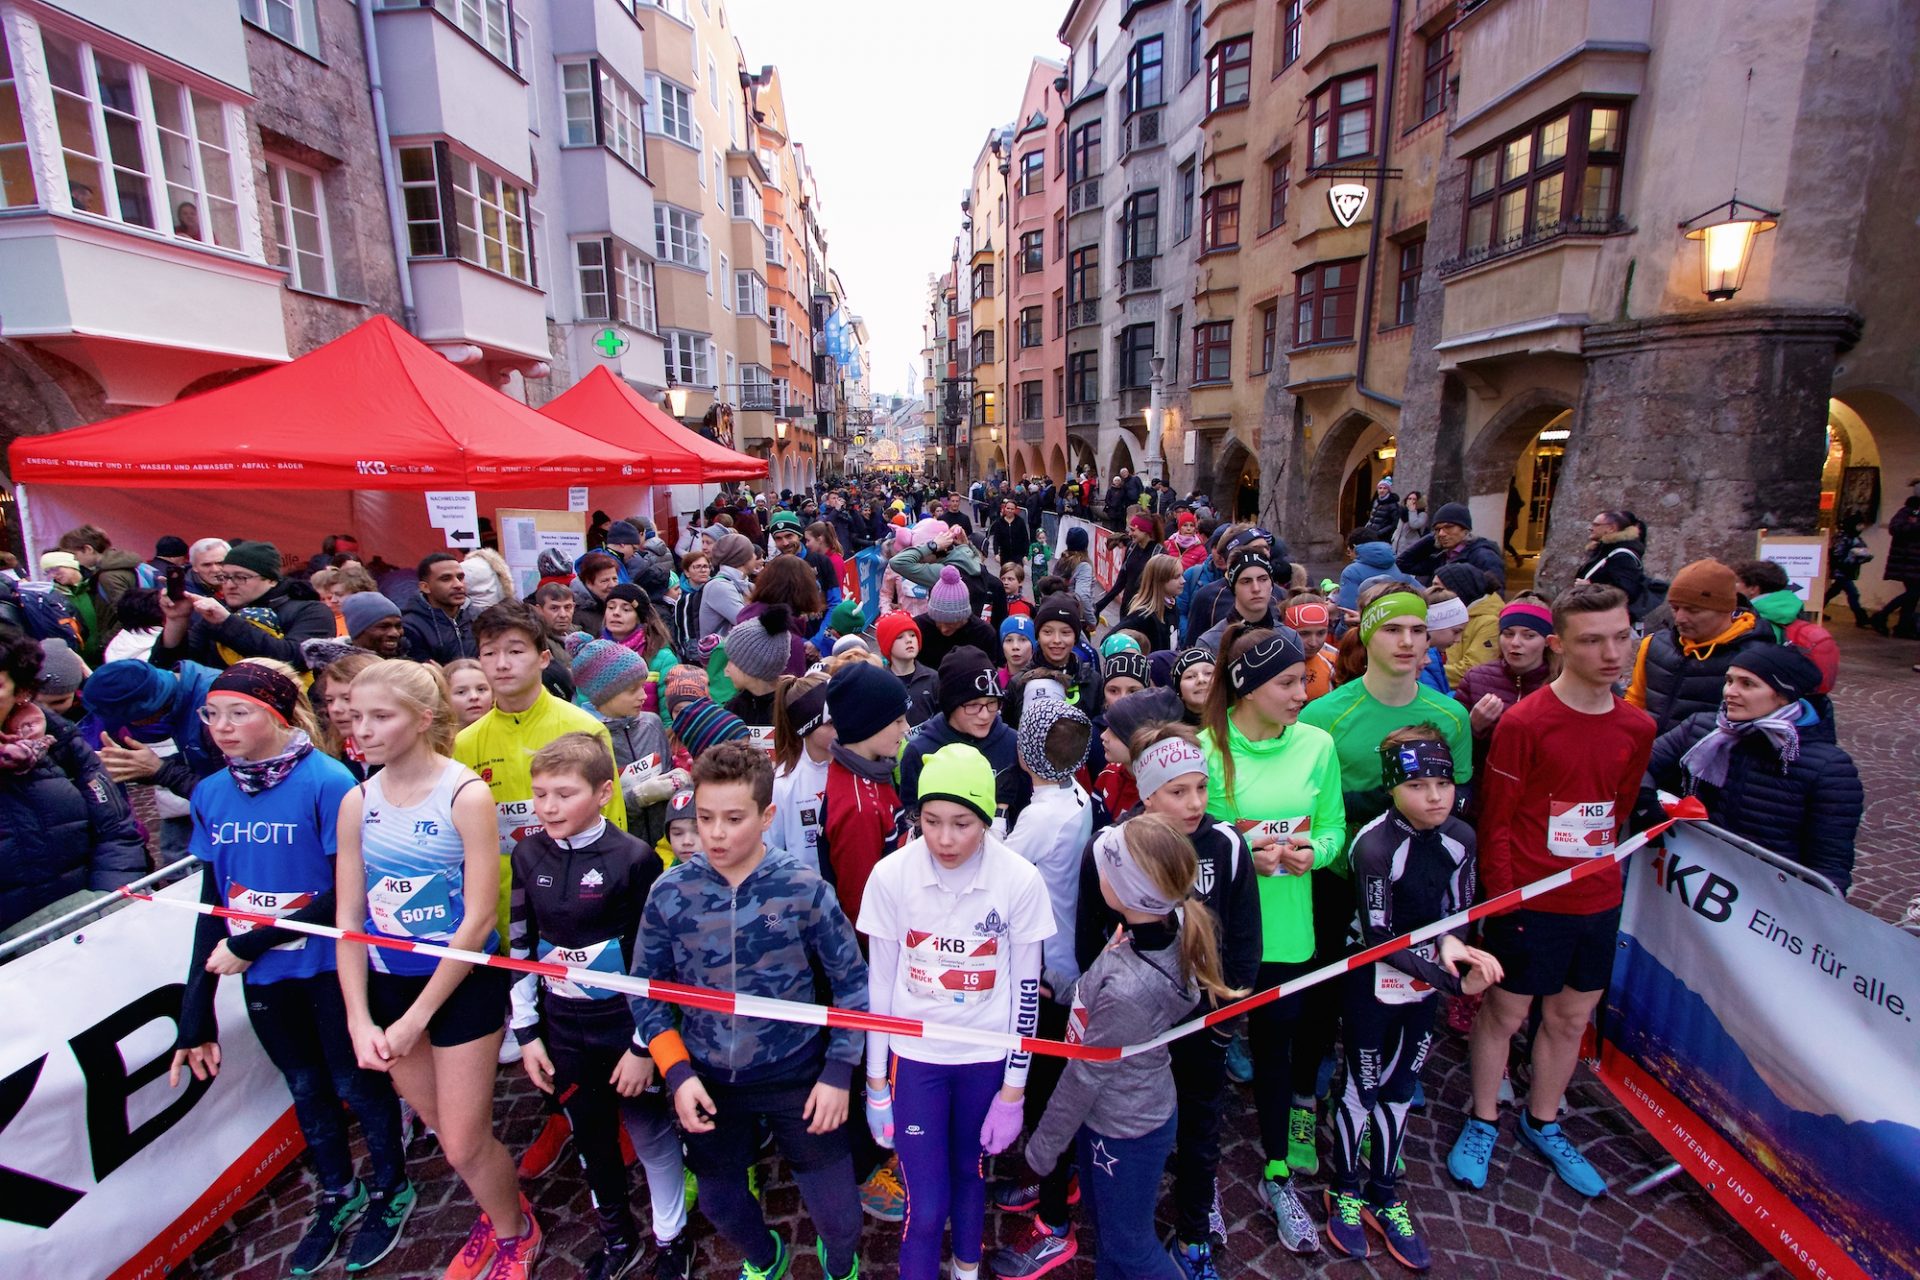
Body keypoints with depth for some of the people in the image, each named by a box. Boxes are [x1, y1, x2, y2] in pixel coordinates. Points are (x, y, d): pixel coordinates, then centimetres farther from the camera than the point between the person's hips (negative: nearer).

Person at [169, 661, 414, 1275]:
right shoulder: (210, 795, 0)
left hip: (329, 966, -5)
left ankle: (391, 1190, 36)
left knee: (355, 1083, 11)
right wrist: (196, 1012, 4)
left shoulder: (328, 782, -19)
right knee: (306, 1087, 22)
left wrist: (251, 943, -18)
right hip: (265, 977, 5)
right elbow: (212, 902, 4)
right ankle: (336, 1193, 45)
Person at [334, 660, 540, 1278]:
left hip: (464, 980, -5)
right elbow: (349, 919, -1)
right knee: (439, 1126, 20)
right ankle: (498, 1213, 48)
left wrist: (417, 1018, -15)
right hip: (388, 979, 5)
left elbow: (478, 919, -18)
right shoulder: (357, 801, -3)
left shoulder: (465, 794, -19)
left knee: (465, 1144, 5)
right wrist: (359, 1019, -7)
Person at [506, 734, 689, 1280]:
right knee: (590, 1137, 20)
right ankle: (616, 1235, 44)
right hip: (562, 1031, 4)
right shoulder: (528, 856, -3)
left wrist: (644, 1044, -12)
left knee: (651, 1134, 13)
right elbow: (521, 948, 5)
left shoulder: (634, 859, -18)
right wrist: (527, 1032, 5)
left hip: (626, 1029, -4)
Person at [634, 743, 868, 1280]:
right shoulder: (670, 892, -12)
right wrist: (676, 1072, -10)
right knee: (720, 1205, 22)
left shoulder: (805, 891, -18)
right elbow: (645, 990, -1)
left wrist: (839, 1072, -11)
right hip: (707, 1083, 3)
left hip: (796, 1076, -2)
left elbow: (852, 982, -8)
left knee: (838, 1214, 8)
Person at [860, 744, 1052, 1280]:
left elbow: (1026, 990, -7)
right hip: (914, 1054, 0)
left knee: (970, 1172, 21)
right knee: (925, 1205, 2)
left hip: (986, 1055, 1)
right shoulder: (891, 875, -18)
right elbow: (880, 983, -5)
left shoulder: (1021, 881, -19)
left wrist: (1013, 1088, -1)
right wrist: (876, 1080, 2)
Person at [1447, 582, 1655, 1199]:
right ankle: (1483, 1122, 30)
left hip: (1597, 900, 6)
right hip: (1529, 900, -5)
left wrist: (1598, 864, 11)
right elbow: (1495, 820, -12)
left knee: (1571, 1016, 19)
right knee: (1504, 1012, 9)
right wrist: (1501, 898, -12)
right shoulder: (1525, 721, -17)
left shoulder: (1637, 727, 1)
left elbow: (1619, 809, 14)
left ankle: (1542, 1123, 39)